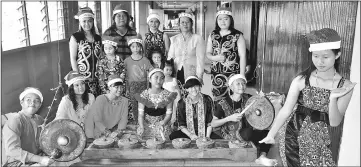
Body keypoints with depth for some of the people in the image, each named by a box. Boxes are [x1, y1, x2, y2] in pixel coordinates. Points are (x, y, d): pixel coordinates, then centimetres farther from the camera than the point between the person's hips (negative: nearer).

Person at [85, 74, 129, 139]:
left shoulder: (124, 101, 0)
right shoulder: (100, 99, -13)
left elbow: (123, 119, -3)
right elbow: (97, 121, -16)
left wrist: (119, 131, -20)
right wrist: (107, 132, -28)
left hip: (114, 133, 4)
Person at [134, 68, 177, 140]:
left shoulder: (168, 95, -5)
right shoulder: (143, 95, -5)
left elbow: (169, 114, -2)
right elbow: (140, 114, -4)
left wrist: (164, 122, -22)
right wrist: (142, 127, -19)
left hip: (162, 129, 0)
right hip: (146, 127, 0)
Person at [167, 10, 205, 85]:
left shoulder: (198, 38, 3)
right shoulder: (174, 39, 13)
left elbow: (200, 58, -3)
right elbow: (170, 58, 12)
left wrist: (199, 76, -11)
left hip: (192, 75, -2)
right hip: (177, 74, 2)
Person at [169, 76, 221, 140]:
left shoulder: (207, 100, -3)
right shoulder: (182, 103, -4)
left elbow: (210, 122, -1)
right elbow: (181, 125, -2)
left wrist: (207, 137, -13)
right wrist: (191, 135, -18)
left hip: (205, 133, 0)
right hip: (188, 133, 1)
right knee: (173, 136, -27)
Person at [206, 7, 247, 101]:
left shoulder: (238, 36, -3)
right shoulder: (212, 35, 9)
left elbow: (242, 57, -3)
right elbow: (208, 53, 14)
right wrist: (214, 57, -9)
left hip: (232, 74, -3)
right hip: (215, 74, 4)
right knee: (216, 99, 4)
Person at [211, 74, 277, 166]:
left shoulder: (248, 98, 0)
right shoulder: (223, 103, -13)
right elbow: (213, 124, -14)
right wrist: (229, 118, -27)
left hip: (247, 132, 5)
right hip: (232, 134, -5)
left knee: (268, 132, -16)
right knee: (248, 132, -34)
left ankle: (262, 157, -21)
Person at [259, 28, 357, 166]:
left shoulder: (345, 86, -8)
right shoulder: (301, 80, -11)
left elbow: (334, 122, -10)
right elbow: (285, 111, -10)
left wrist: (333, 99, -27)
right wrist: (271, 135, -19)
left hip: (320, 141, 1)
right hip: (295, 135, -1)